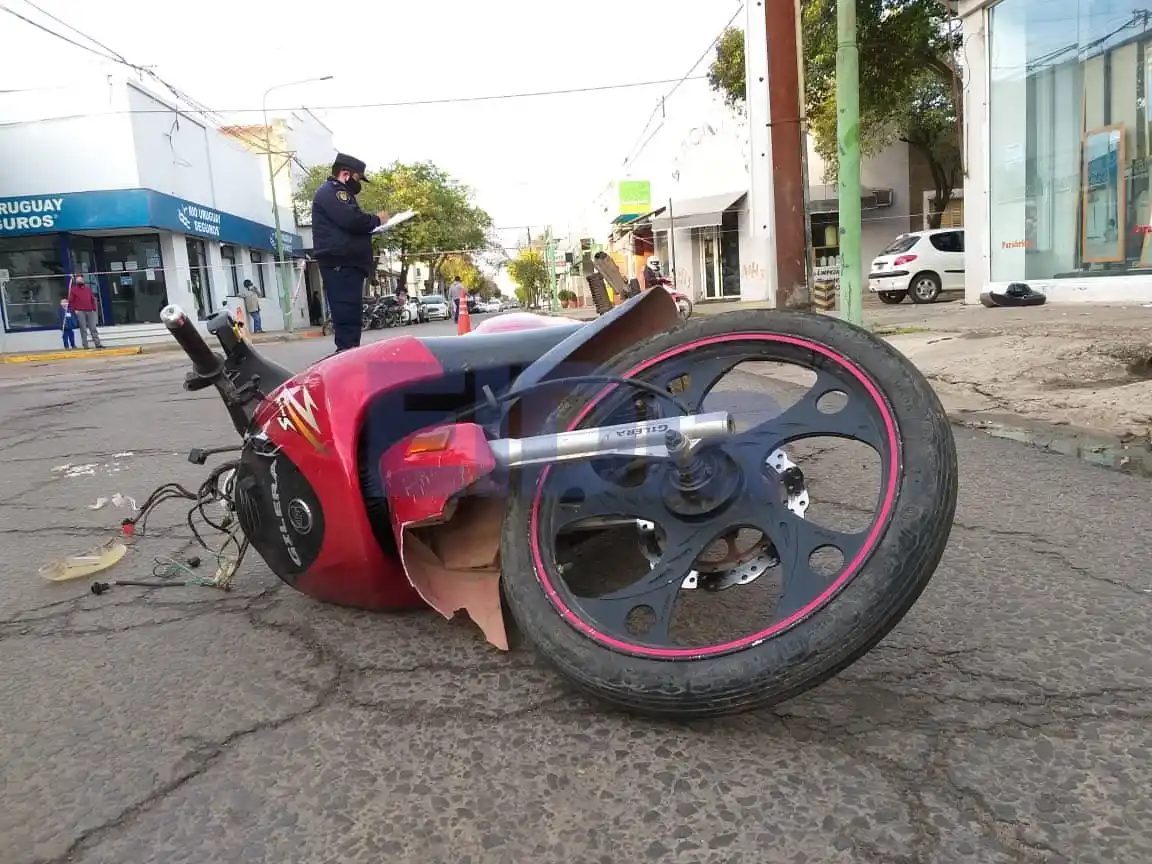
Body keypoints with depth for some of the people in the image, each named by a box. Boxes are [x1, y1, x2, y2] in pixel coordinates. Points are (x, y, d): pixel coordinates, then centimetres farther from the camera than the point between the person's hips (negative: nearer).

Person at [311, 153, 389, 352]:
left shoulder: (338, 193, 30)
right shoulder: (330, 191, -4)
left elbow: (351, 227, 28)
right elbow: (351, 219, -20)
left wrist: (371, 225, 10)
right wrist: (376, 220, -4)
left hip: (347, 264, 11)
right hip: (340, 264, -11)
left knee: (350, 316, 7)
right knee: (347, 316, -17)